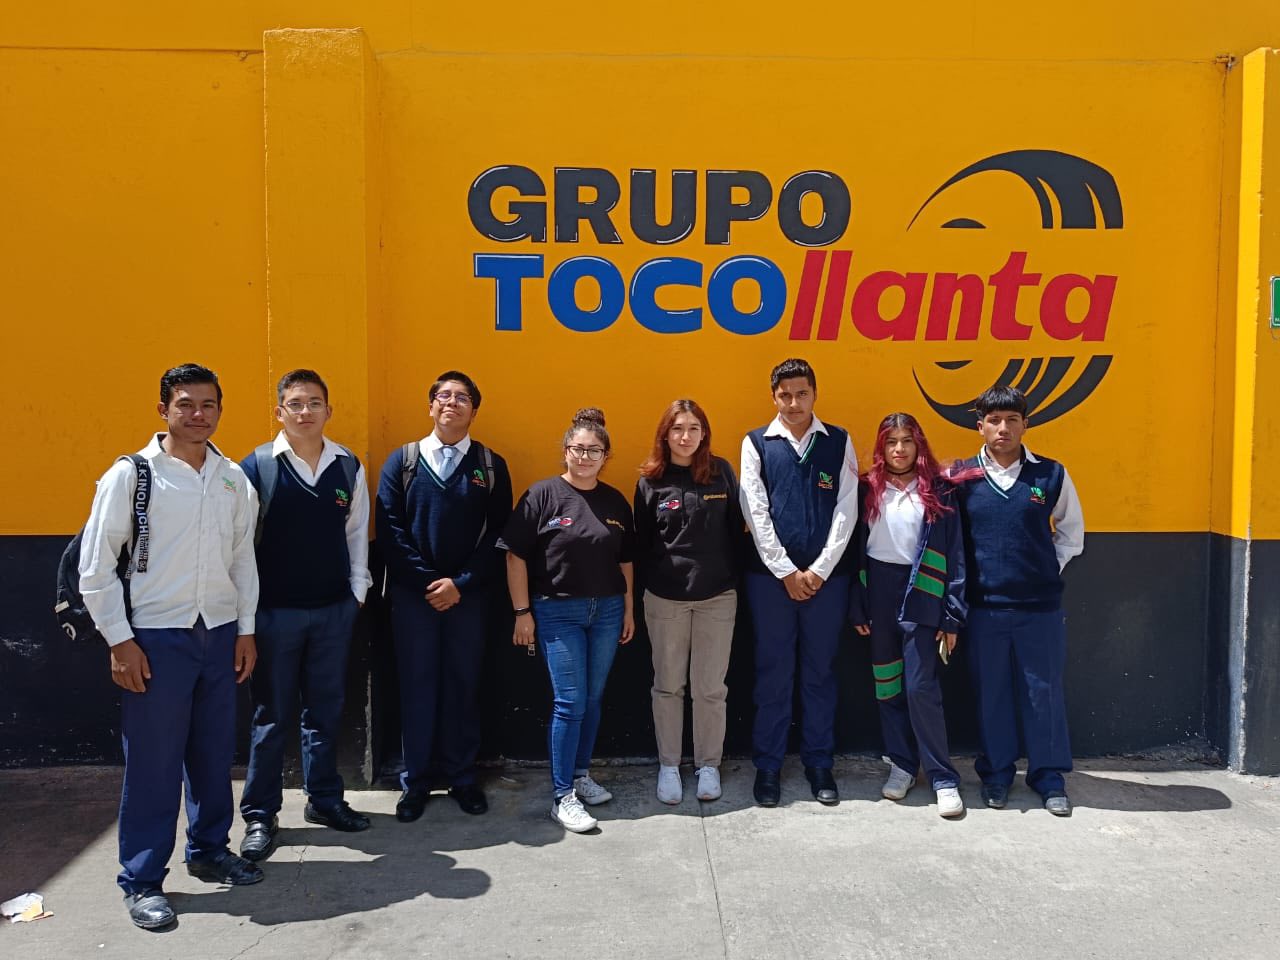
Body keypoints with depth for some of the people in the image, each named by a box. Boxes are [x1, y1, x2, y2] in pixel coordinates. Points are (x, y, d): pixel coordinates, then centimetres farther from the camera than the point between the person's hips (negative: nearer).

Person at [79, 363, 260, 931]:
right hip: (157, 637, -4)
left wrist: (246, 629, 9)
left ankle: (210, 850, 33)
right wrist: (119, 641, -8)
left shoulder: (234, 479, 5)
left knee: (215, 752, 14)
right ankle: (142, 882, 19)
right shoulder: (131, 475, -7)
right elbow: (94, 564, -6)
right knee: (153, 762, 4)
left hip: (220, 634, 4)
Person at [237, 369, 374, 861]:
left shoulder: (348, 466, 2)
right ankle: (260, 814, 20)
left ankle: (324, 798, 29)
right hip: (275, 611, -3)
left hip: (335, 609, 3)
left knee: (325, 709, 14)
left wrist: (358, 589, 6)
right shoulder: (257, 466, -8)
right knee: (271, 714, 7)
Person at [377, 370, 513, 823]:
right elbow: (389, 529, -3)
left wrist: (461, 583, -11)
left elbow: (498, 535, -2)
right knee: (417, 686, 6)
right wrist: (427, 582, -11)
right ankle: (416, 781, 19)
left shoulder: (491, 466, 3)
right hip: (412, 594, 0)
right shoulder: (402, 461, 3)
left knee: (464, 684, 8)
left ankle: (462, 777, 22)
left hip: (469, 595, 0)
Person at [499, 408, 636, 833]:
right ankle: (562, 796, 4)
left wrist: (628, 609, 12)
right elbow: (516, 556, -8)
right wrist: (522, 612, -10)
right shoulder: (543, 495, -7)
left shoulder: (616, 501, 6)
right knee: (569, 701, -6)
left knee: (593, 698, 12)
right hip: (557, 611, -4)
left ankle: (581, 775, 30)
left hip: (607, 610, 5)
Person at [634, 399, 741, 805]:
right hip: (665, 599, 0)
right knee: (668, 686, 9)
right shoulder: (651, 480, -1)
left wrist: (735, 580, 3)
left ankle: (708, 765, 22)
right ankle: (668, 765, 23)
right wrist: (646, 587, 4)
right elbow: (642, 541, 4)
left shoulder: (721, 472, 0)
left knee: (710, 687, 6)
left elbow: (735, 530, 4)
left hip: (717, 597, 0)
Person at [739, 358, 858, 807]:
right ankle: (768, 765, 17)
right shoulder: (756, 443, 3)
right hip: (770, 575, -1)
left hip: (827, 576, 1)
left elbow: (846, 511, 0)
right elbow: (756, 513, -3)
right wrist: (786, 572, -8)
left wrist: (818, 570, -8)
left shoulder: (839, 442, 6)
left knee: (820, 671, 10)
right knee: (773, 672, 6)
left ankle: (819, 762, 22)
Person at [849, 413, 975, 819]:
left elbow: (953, 553, -3)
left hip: (921, 593, -3)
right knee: (887, 685, 10)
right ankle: (901, 764, 25)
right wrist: (857, 608, 3)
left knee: (920, 686, -8)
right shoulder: (868, 490, 5)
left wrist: (952, 615, -7)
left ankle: (943, 777, 4)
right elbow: (856, 549, 7)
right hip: (879, 591, 3)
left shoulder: (938, 490, -2)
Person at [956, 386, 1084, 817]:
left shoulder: (1051, 475, 1)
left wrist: (1051, 568, 5)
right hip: (984, 607, 0)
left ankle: (1049, 776, 23)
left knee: (1044, 691, 7)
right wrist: (963, 587, 2)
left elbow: (1072, 530, 13)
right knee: (990, 692, 10)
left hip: (1040, 605, 0)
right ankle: (996, 773, 24)